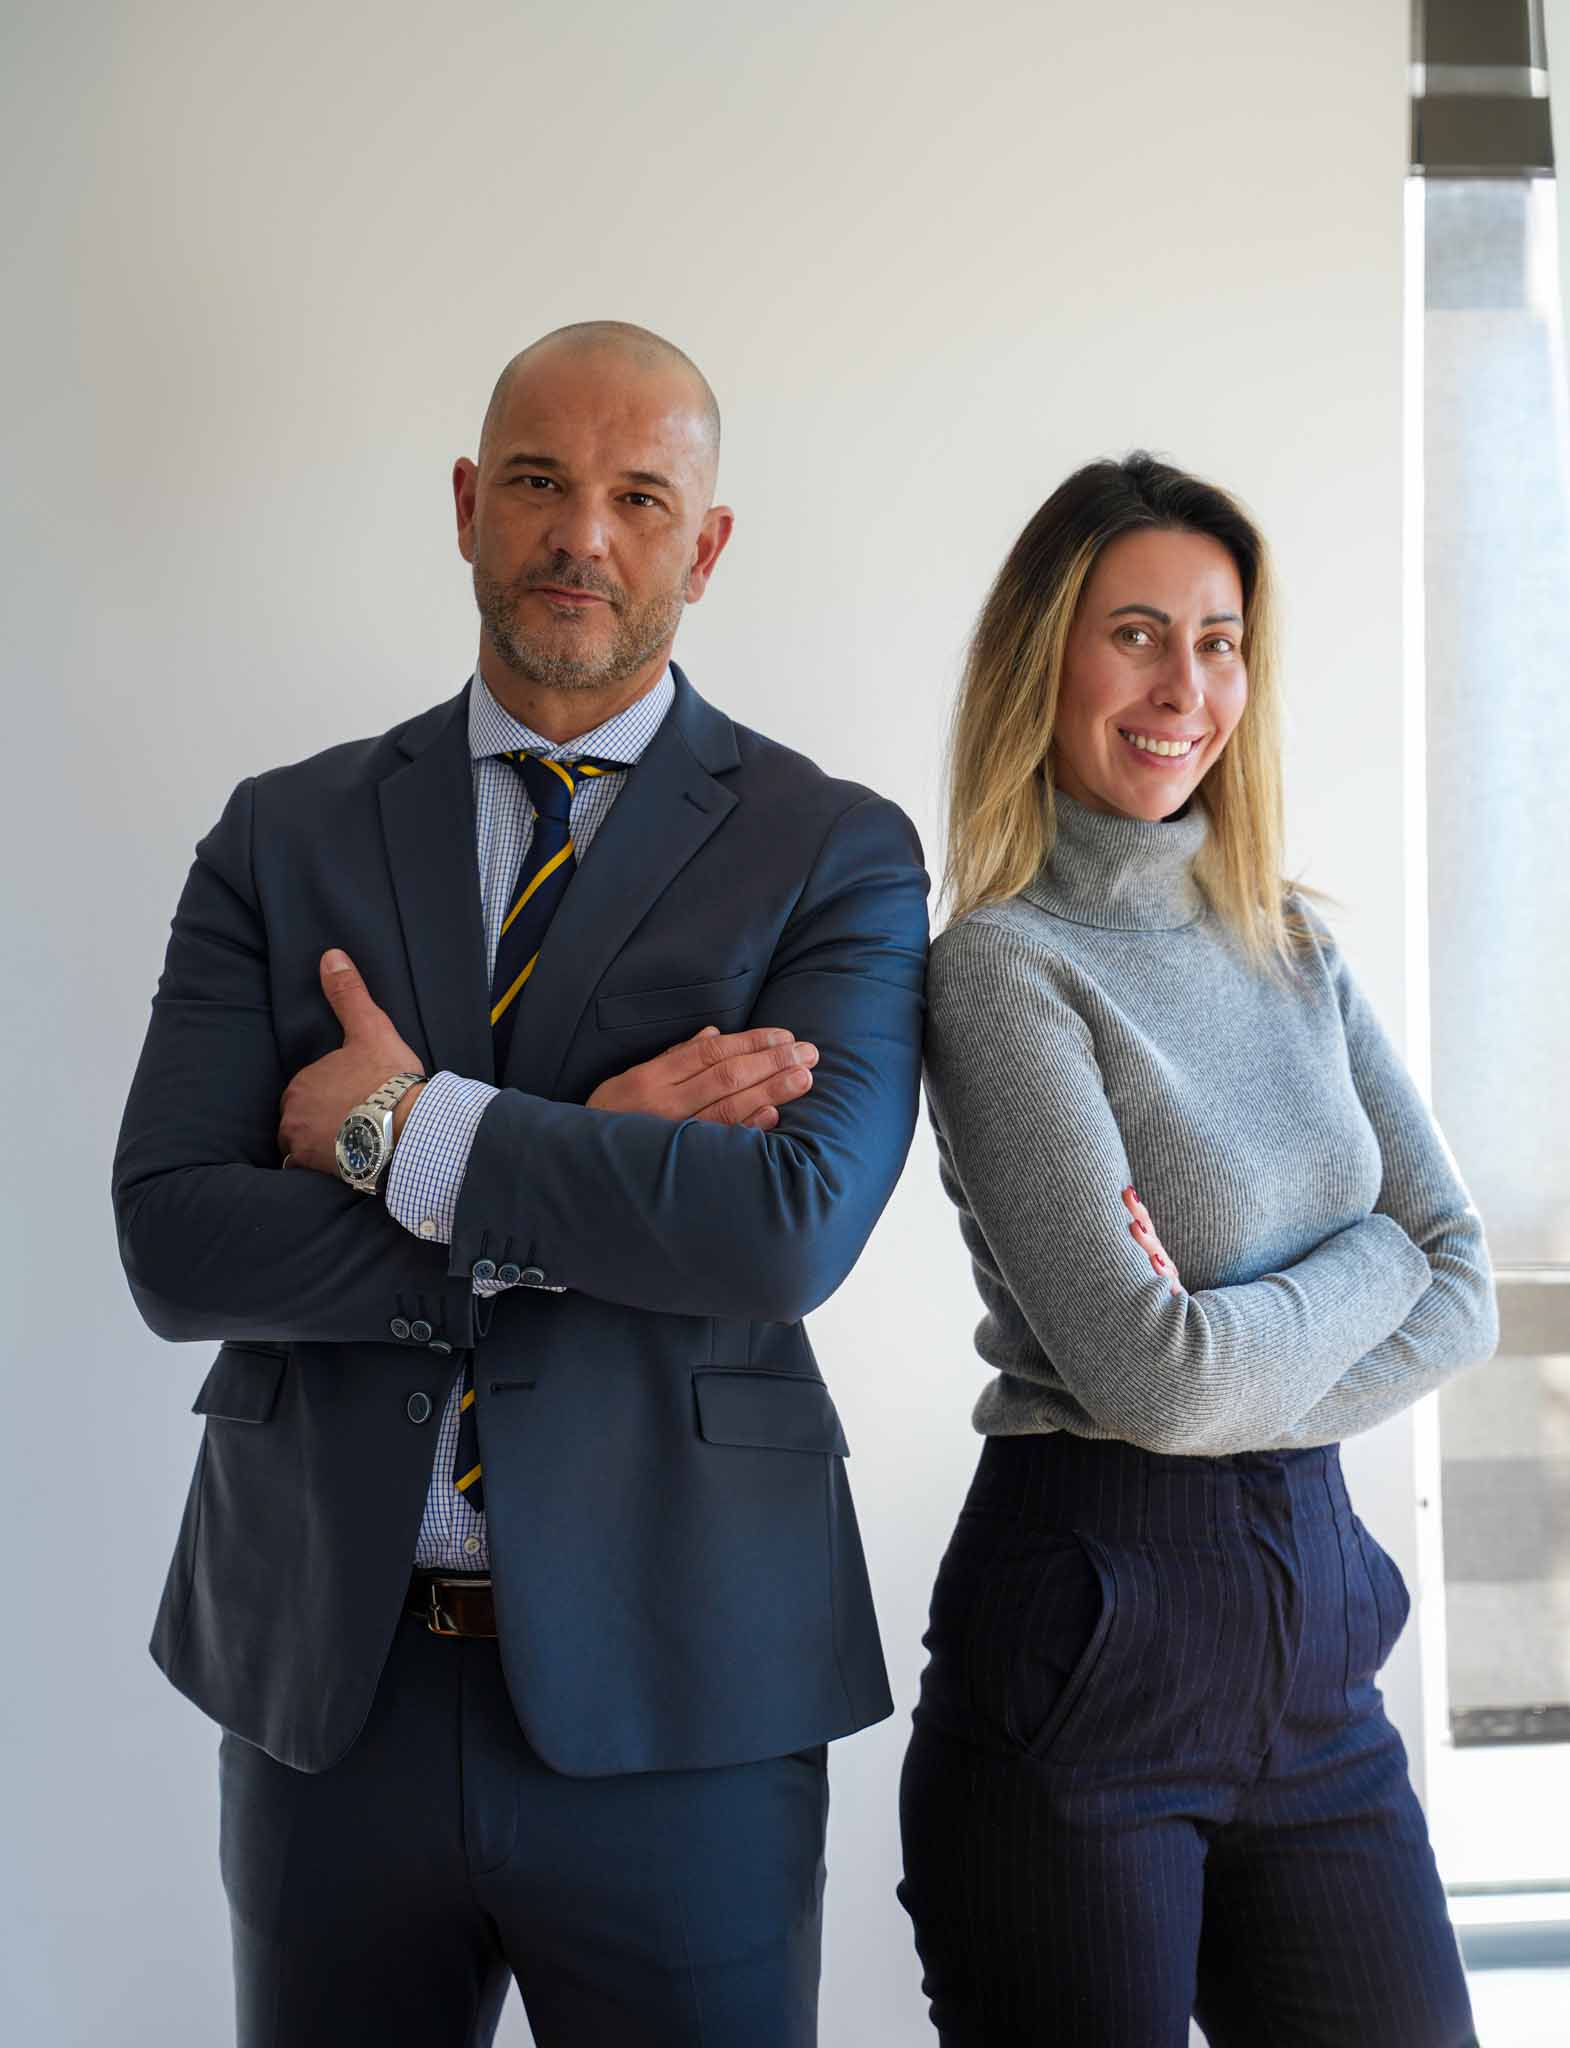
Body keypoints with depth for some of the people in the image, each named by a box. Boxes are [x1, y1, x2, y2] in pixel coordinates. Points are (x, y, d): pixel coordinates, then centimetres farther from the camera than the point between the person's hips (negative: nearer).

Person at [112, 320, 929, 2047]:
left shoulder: (834, 850, -1)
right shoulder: (284, 836, 5)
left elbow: (794, 1227, -17)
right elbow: (171, 1245, -6)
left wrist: (405, 1132, -13)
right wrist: (590, 1174, -14)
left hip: (673, 1694, -2)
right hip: (326, 1681, 3)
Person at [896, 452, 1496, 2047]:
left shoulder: (1296, 951, 10)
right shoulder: (1003, 967, -10)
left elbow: (1461, 1296, 4)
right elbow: (1152, 1373, -17)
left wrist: (1244, 1370, -11)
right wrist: (1370, 1258, -3)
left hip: (1316, 1629, 6)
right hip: (1083, 1654, -6)